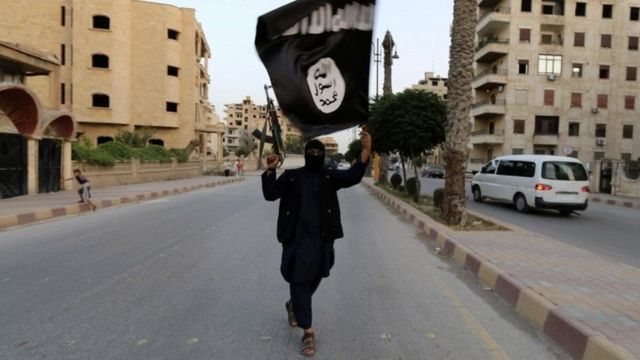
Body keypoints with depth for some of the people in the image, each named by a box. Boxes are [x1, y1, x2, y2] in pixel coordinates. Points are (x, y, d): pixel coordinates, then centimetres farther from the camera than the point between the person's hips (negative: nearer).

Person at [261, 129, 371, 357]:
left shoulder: (330, 176, 5)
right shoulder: (291, 176, 3)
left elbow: (353, 176, -11)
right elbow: (271, 194, -3)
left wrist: (366, 150, -25)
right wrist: (270, 171, -19)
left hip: (322, 239, 2)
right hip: (296, 238, -2)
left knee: (314, 279, 16)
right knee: (299, 282, -2)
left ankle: (293, 306, 47)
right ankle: (308, 333, 8)